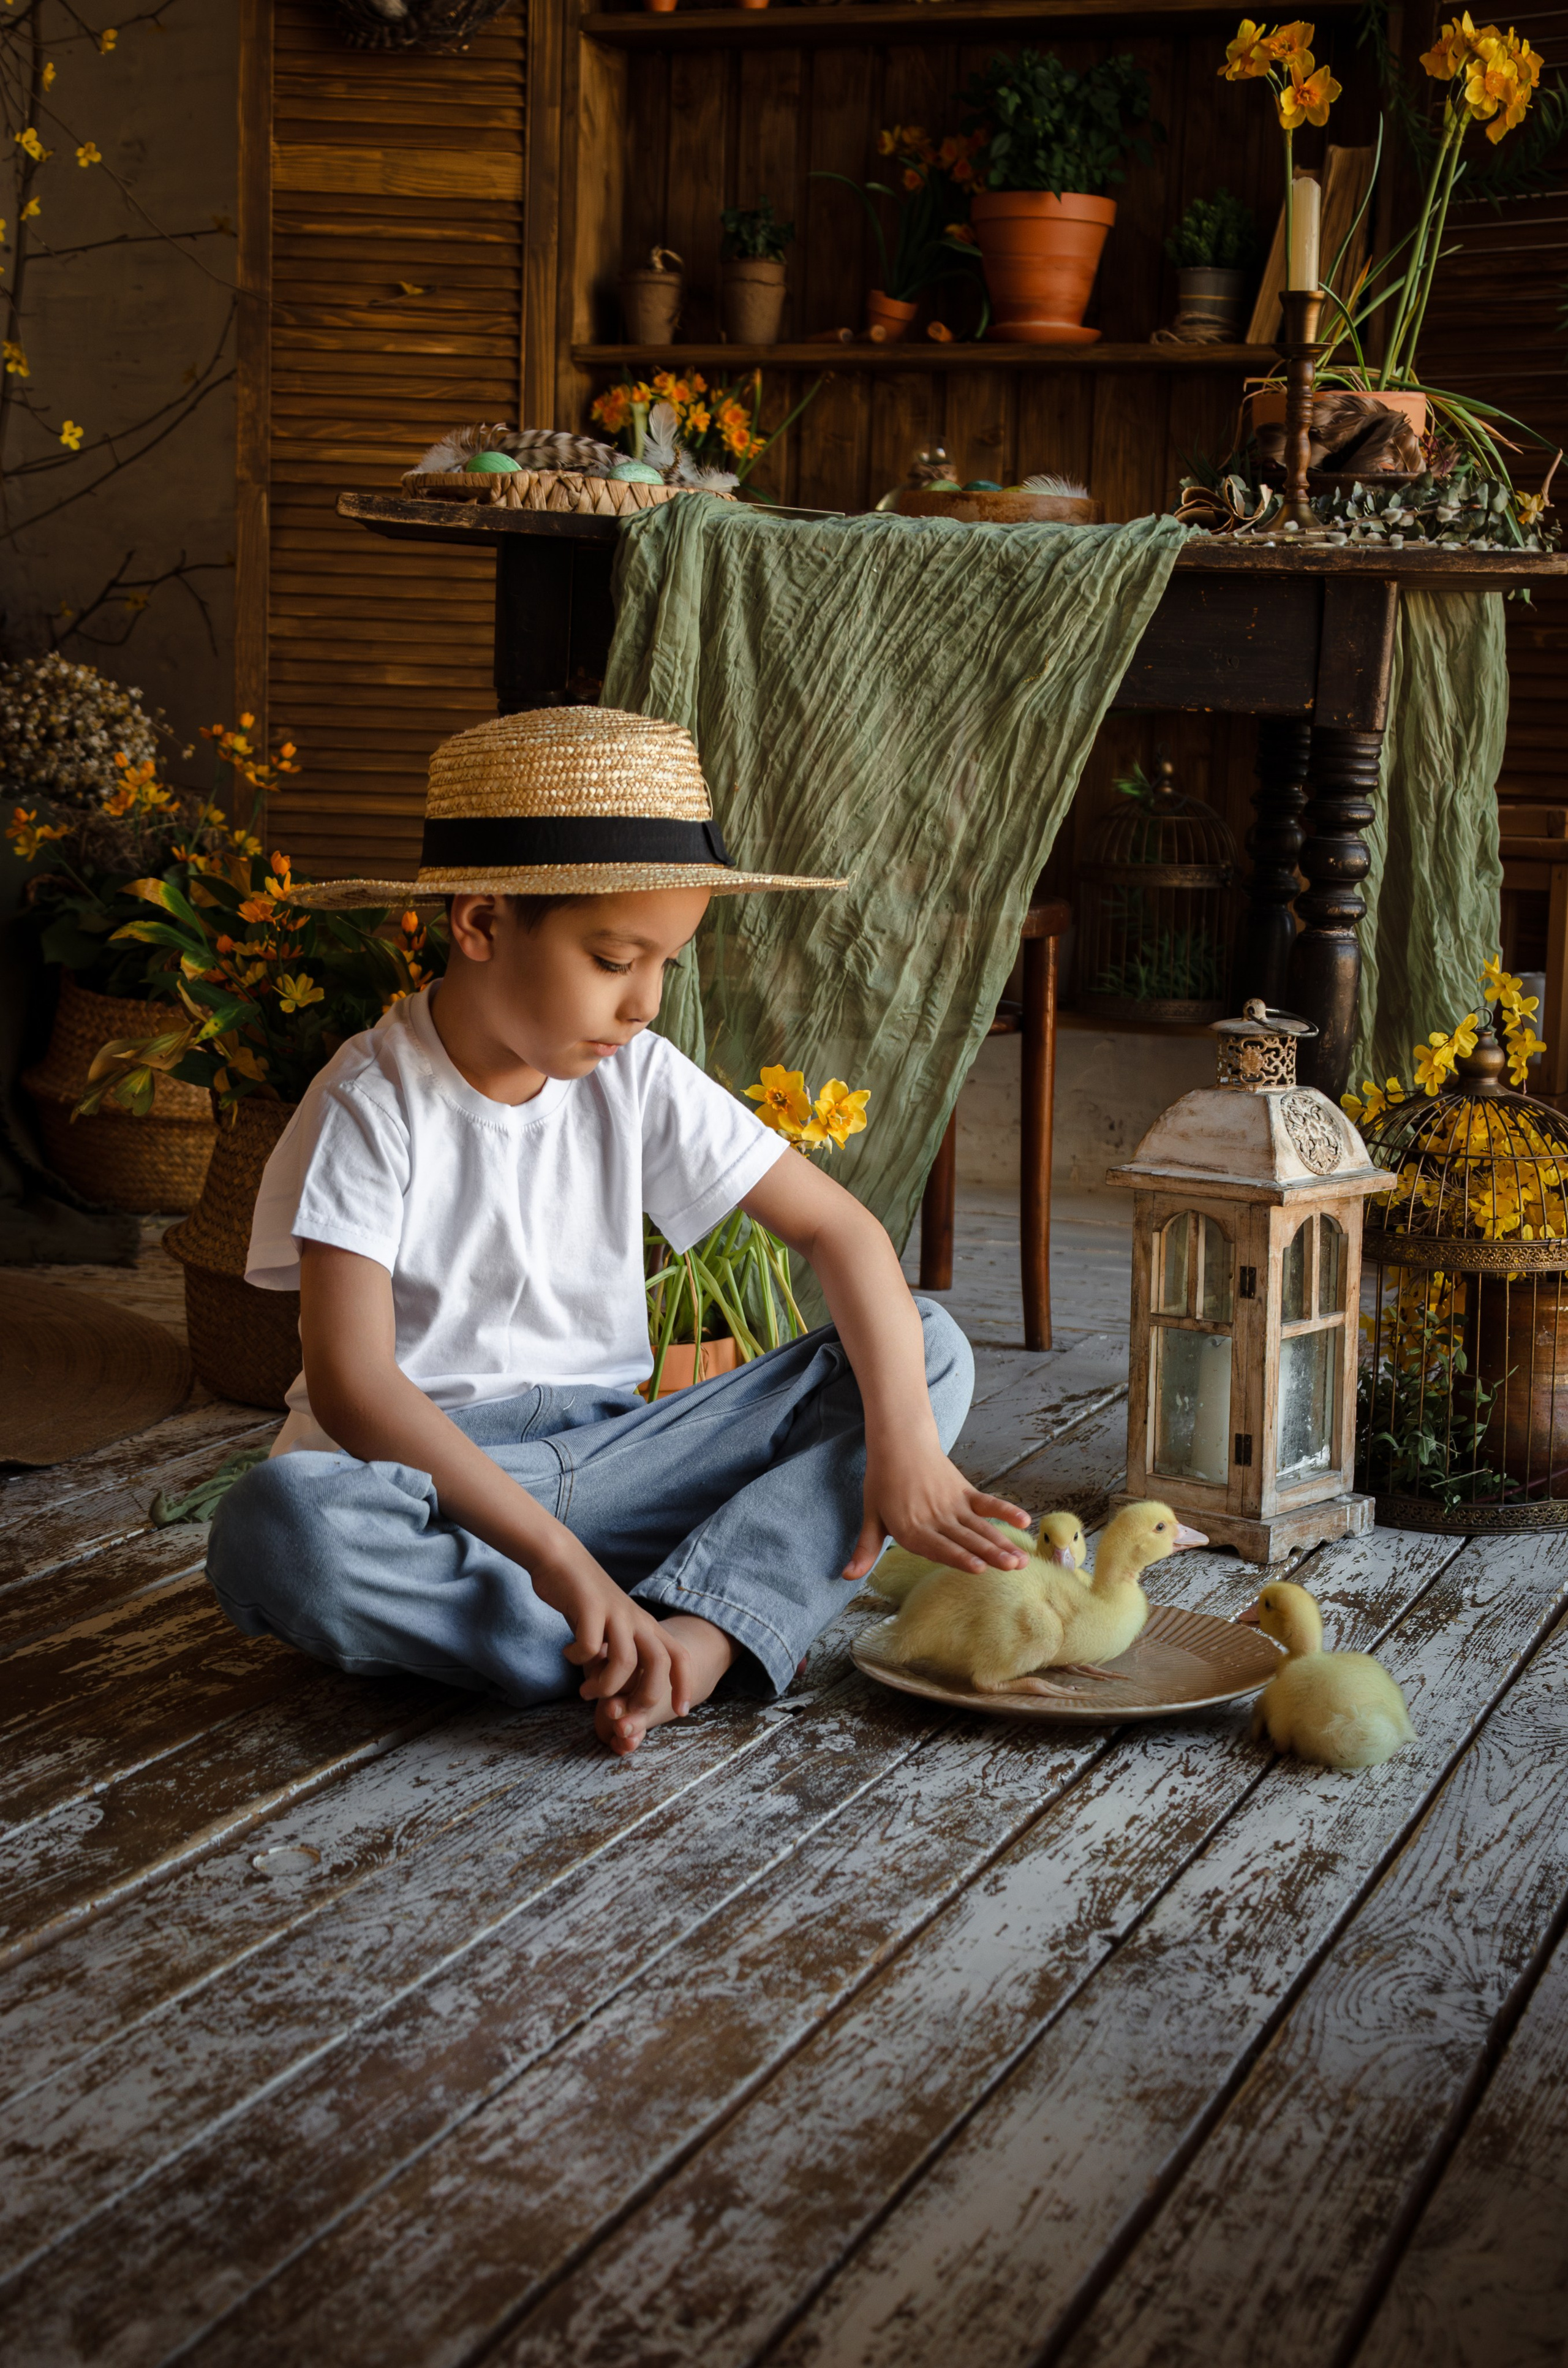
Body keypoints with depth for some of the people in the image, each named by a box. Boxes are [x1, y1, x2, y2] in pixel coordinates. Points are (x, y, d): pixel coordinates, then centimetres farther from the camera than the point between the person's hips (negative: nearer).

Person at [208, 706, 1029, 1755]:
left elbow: (839, 1228, 1)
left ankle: (697, 1633, -29)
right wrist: (553, 1553, -35)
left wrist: (903, 1444, -16)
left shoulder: (635, 1080, 0)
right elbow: (349, 1383, -24)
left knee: (928, 1348, -7)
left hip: (602, 1458, 5)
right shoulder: (374, 1107, -13)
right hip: (427, 1472, -5)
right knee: (280, 1525, -40)